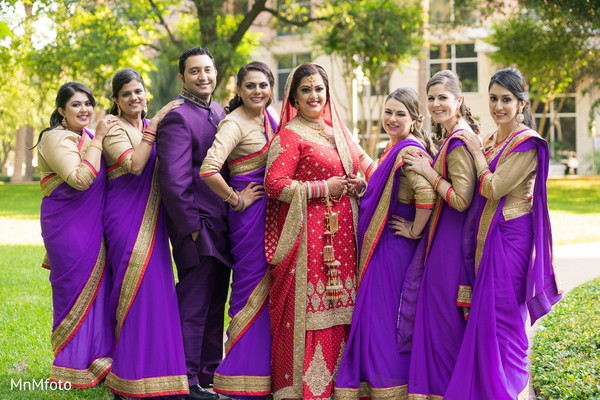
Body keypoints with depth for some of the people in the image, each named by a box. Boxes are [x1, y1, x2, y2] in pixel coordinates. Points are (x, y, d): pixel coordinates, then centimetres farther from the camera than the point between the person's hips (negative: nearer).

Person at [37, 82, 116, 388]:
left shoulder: (89, 138, 15)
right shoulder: (56, 139, -12)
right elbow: (81, 179, -24)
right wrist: (98, 139, -19)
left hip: (91, 225, 8)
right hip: (67, 227, -8)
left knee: (95, 289, 8)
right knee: (75, 290, -3)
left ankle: (94, 360, 16)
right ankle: (74, 369, 7)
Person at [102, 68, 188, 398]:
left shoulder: (153, 128, 16)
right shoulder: (114, 131, -5)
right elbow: (134, 164, -21)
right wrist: (154, 126, -18)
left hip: (151, 218, 7)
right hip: (125, 218, -7)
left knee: (155, 286, 5)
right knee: (136, 286, -9)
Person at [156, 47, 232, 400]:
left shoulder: (220, 113, 13)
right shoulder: (178, 118, -14)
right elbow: (173, 180, -20)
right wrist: (192, 226, -18)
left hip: (222, 223, 9)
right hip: (198, 225, -8)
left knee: (215, 303, 15)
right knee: (193, 305, -2)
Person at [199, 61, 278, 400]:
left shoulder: (269, 118, 11)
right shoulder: (234, 123, -15)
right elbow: (208, 170, -29)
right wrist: (236, 200, -17)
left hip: (274, 209, 8)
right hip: (251, 212, -8)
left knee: (270, 288, 11)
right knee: (255, 287, -5)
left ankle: (266, 367, 21)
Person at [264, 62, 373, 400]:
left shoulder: (337, 131, 17)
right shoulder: (289, 136, -5)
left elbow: (364, 164, 29)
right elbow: (274, 184, -15)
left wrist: (357, 185, 7)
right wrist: (324, 188, -13)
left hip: (341, 232, 7)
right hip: (308, 233, -7)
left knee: (337, 307, 7)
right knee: (307, 308, -6)